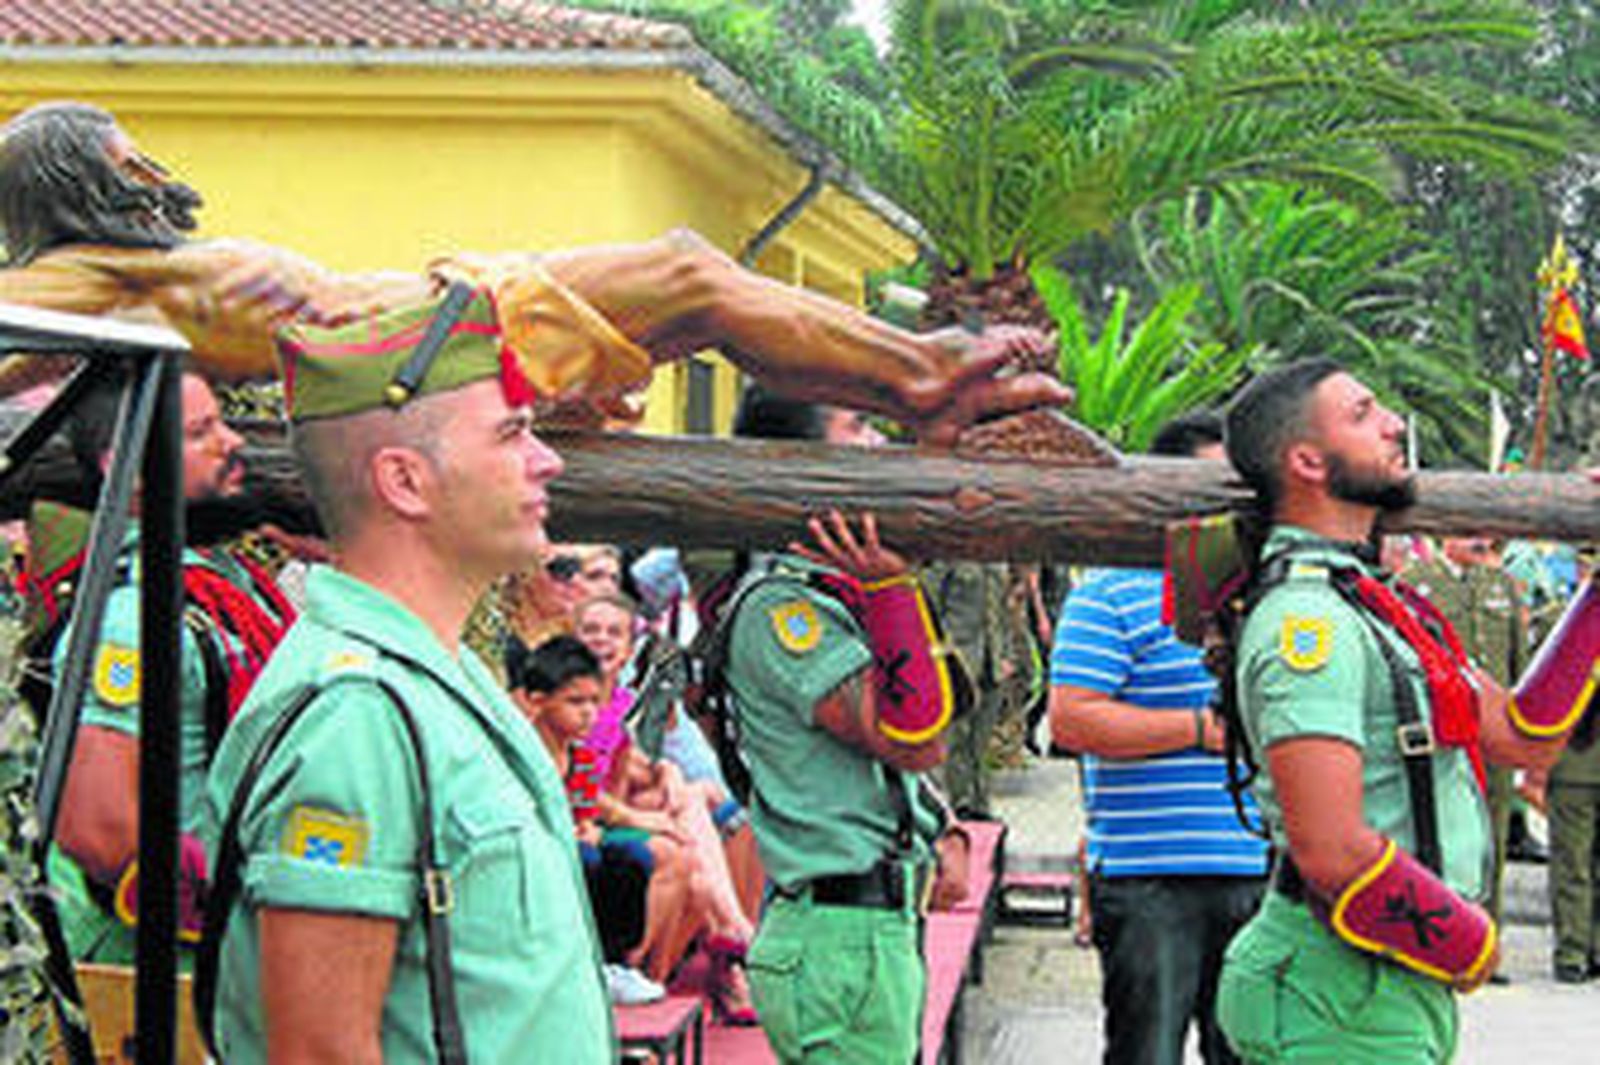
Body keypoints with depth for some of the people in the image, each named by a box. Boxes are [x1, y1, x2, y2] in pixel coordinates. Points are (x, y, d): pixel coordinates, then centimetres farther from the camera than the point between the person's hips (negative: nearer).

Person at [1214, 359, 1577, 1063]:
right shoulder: (1306, 621, -19)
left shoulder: (1384, 607, 14)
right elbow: (1333, 852, -27)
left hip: (1401, 997, 10)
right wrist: (1472, 947, -12)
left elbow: (1522, 739, 15)